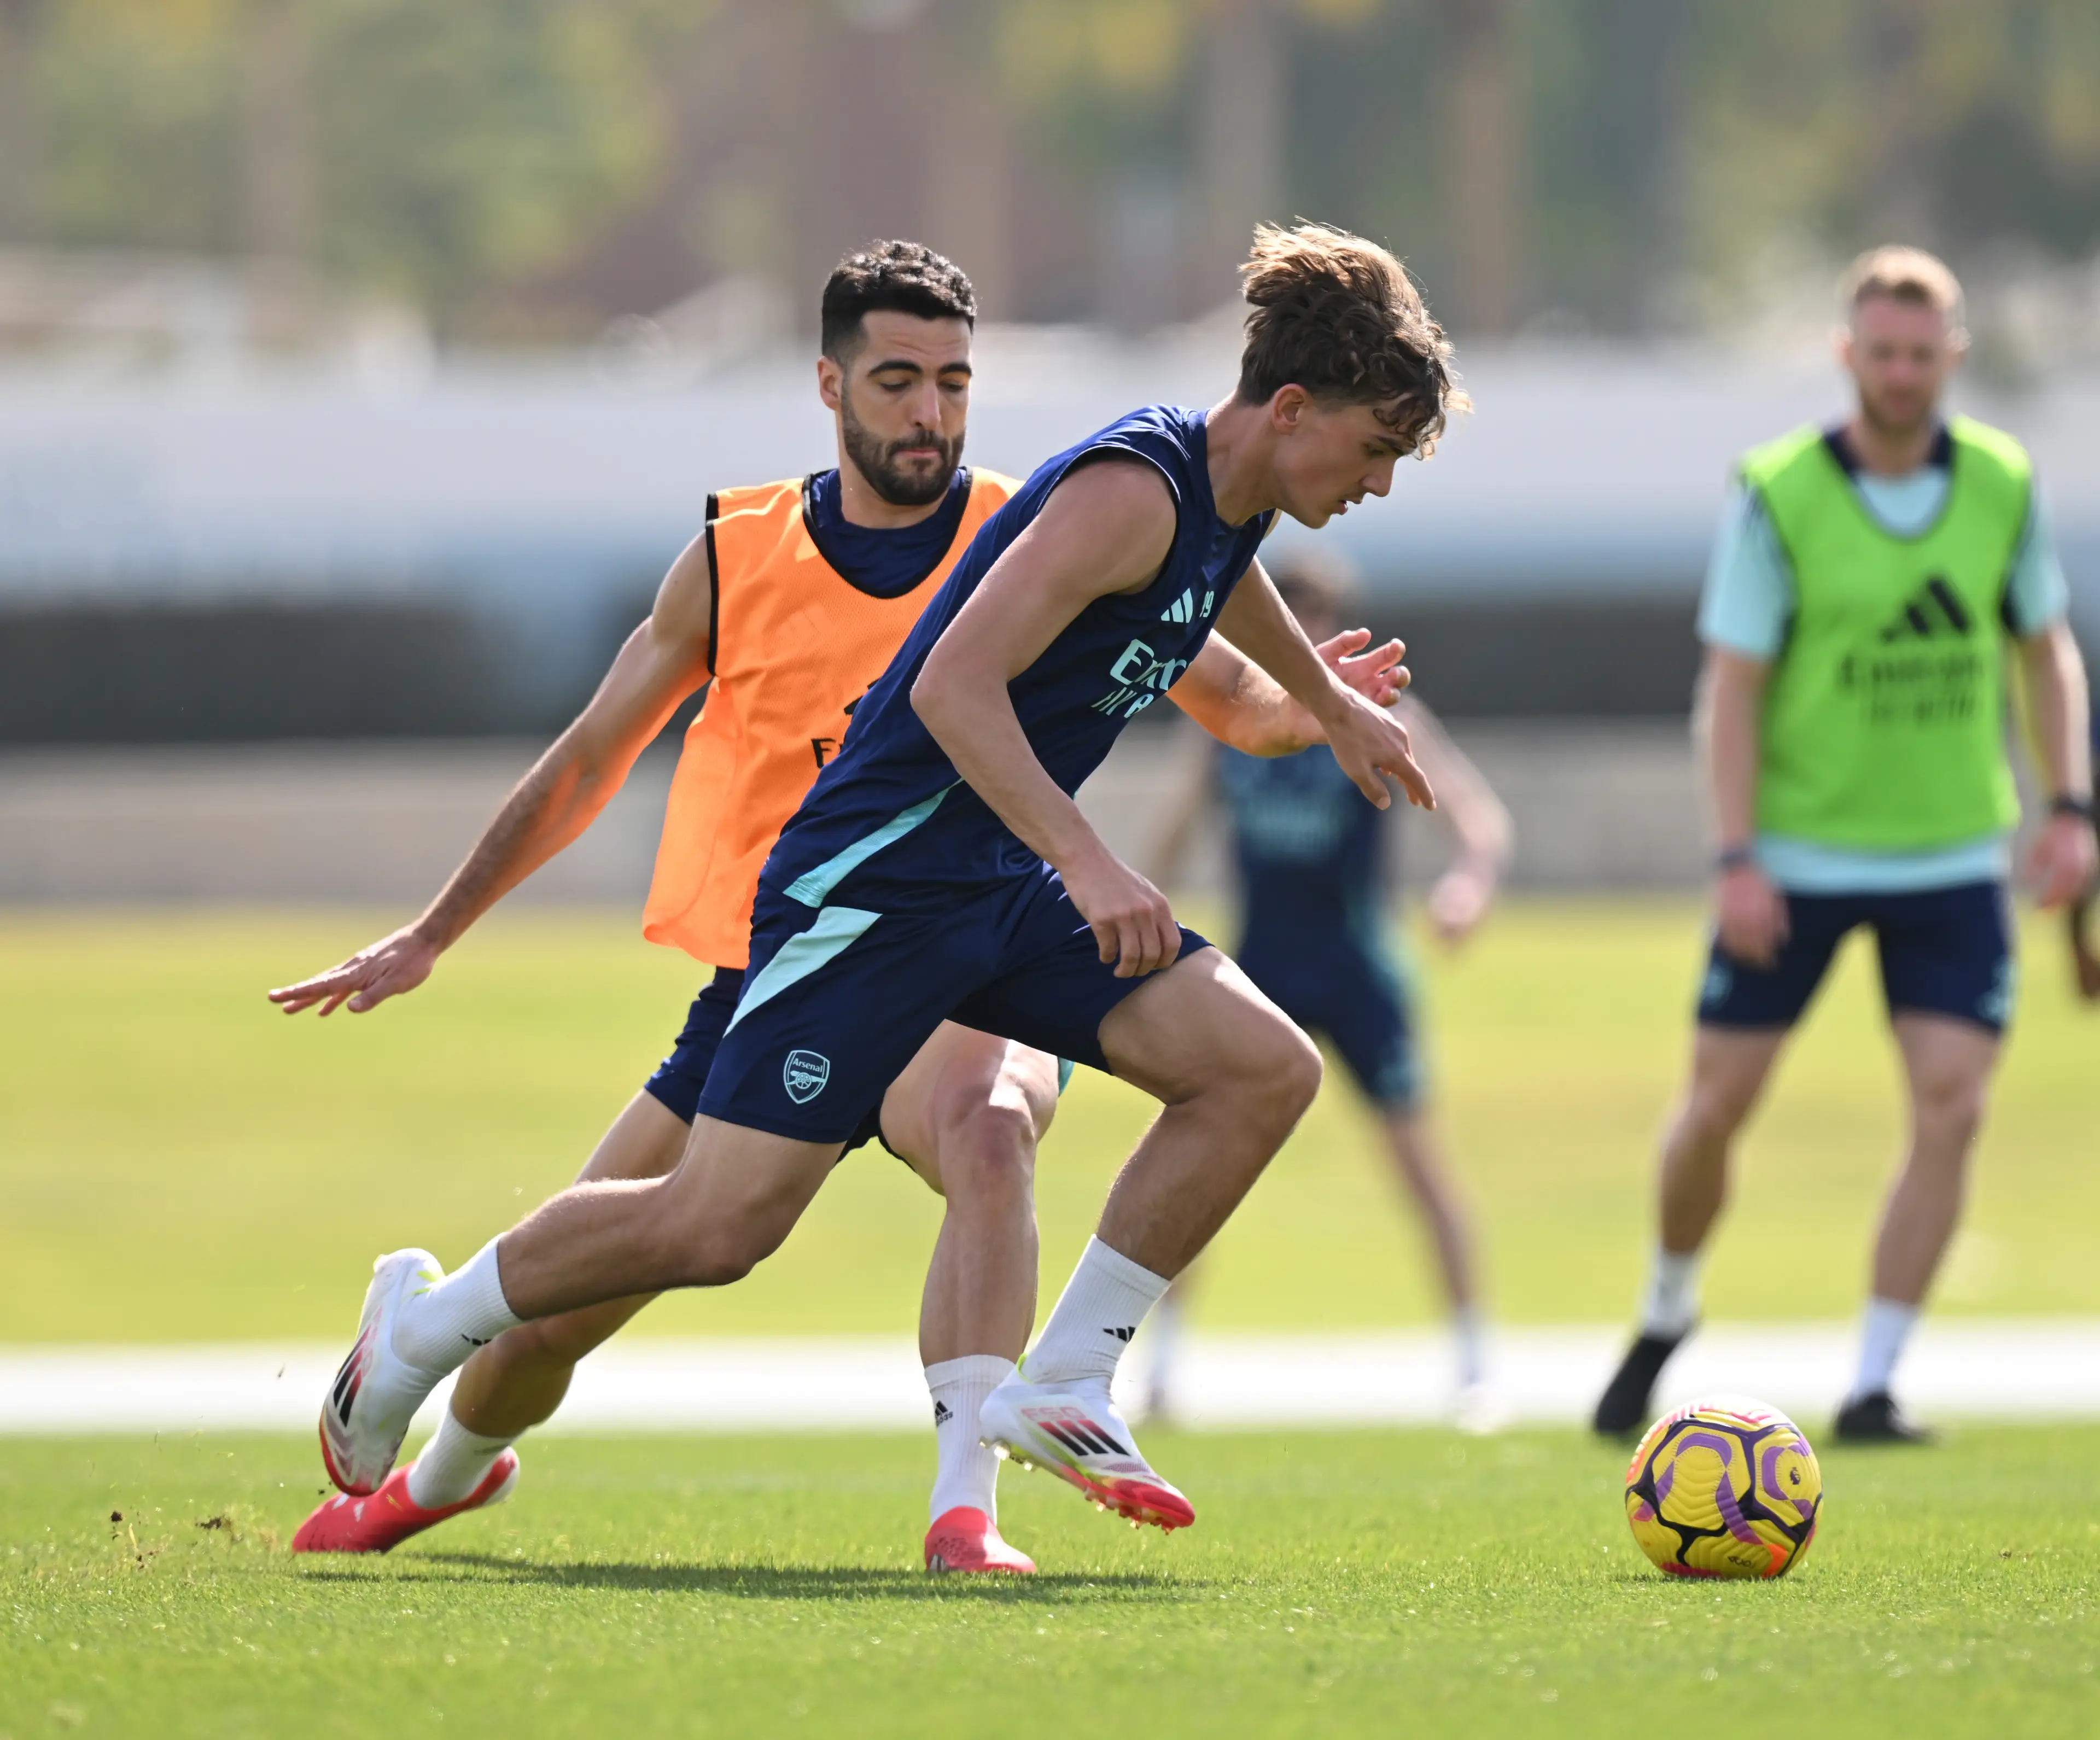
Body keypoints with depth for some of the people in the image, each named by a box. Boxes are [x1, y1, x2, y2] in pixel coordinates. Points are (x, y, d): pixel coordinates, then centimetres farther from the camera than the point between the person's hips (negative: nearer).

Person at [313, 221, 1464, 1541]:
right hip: (879, 876, -9)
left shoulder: (1225, 522, 12)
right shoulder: (1132, 488, -18)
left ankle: (1066, 1390, 0)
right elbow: (955, 686, -28)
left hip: (1007, 888, 9)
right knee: (718, 1227, -12)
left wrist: (1330, 711, 46)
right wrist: (1088, 864, -33)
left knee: (1265, 1068, -7)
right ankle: (425, 1325, 12)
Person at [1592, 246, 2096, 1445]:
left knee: (1952, 1108, -12)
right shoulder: (1779, 496, -10)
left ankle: (1873, 1388, -5)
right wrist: (1737, 857, -16)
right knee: (1718, 1107, 2)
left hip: (1952, 858, 2)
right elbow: (1734, 684, -9)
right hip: (1799, 852, -2)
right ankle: (1667, 1319, 30)